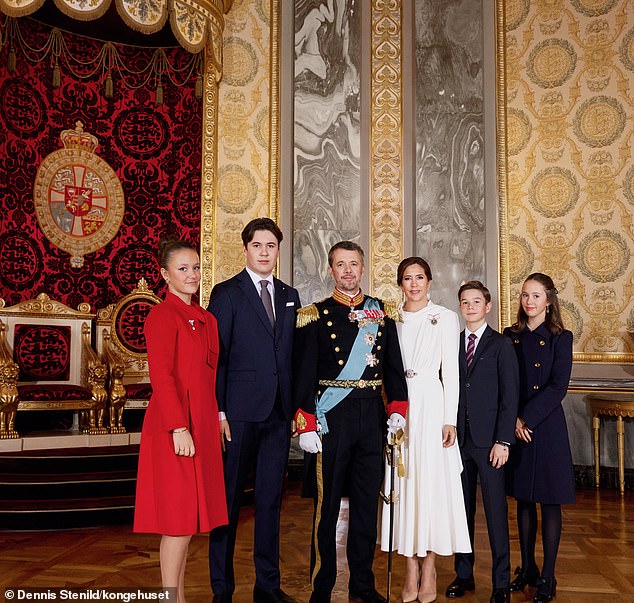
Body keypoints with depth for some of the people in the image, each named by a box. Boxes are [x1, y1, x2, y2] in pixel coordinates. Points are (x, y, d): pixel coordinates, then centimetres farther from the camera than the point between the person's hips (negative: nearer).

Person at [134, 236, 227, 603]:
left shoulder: (204, 319, 14)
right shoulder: (162, 316, -11)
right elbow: (161, 375, -17)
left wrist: (215, 419, 13)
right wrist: (179, 427, -22)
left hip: (202, 423, 8)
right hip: (173, 426, -8)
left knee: (190, 515, 14)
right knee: (179, 515, -3)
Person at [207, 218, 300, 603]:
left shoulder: (289, 296, 14)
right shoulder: (226, 294, -1)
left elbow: (293, 354, 13)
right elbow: (216, 357, -6)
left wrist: (296, 406, 6)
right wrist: (218, 412, -12)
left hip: (279, 413, 5)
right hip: (240, 411, -4)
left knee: (271, 498, 12)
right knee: (228, 497, 4)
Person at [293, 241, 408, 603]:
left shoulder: (383, 313, 9)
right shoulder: (316, 315, 0)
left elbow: (394, 366, 12)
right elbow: (305, 373, -4)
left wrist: (397, 411, 1)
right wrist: (306, 426, -10)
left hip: (372, 417, 3)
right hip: (331, 419, -3)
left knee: (368, 503, 11)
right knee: (327, 504, 4)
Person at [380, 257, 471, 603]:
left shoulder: (445, 318, 2)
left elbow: (451, 371, -1)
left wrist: (450, 419, -7)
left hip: (431, 405, -2)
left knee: (433, 482, -1)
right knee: (403, 482, 4)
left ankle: (429, 568, 11)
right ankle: (411, 572, 14)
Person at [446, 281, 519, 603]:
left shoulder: (501, 345, -1)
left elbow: (509, 396, -5)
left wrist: (503, 441, -11)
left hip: (489, 440, -3)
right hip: (458, 439, 4)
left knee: (495, 512, 2)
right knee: (462, 509, 11)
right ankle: (463, 574, 24)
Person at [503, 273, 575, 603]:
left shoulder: (560, 338, -4)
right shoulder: (511, 336, 6)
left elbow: (558, 387, -12)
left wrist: (528, 418, -16)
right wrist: (514, 420, -9)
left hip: (546, 427, -3)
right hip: (515, 427, 4)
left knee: (549, 503, 4)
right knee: (523, 500, 12)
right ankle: (527, 568, 25)